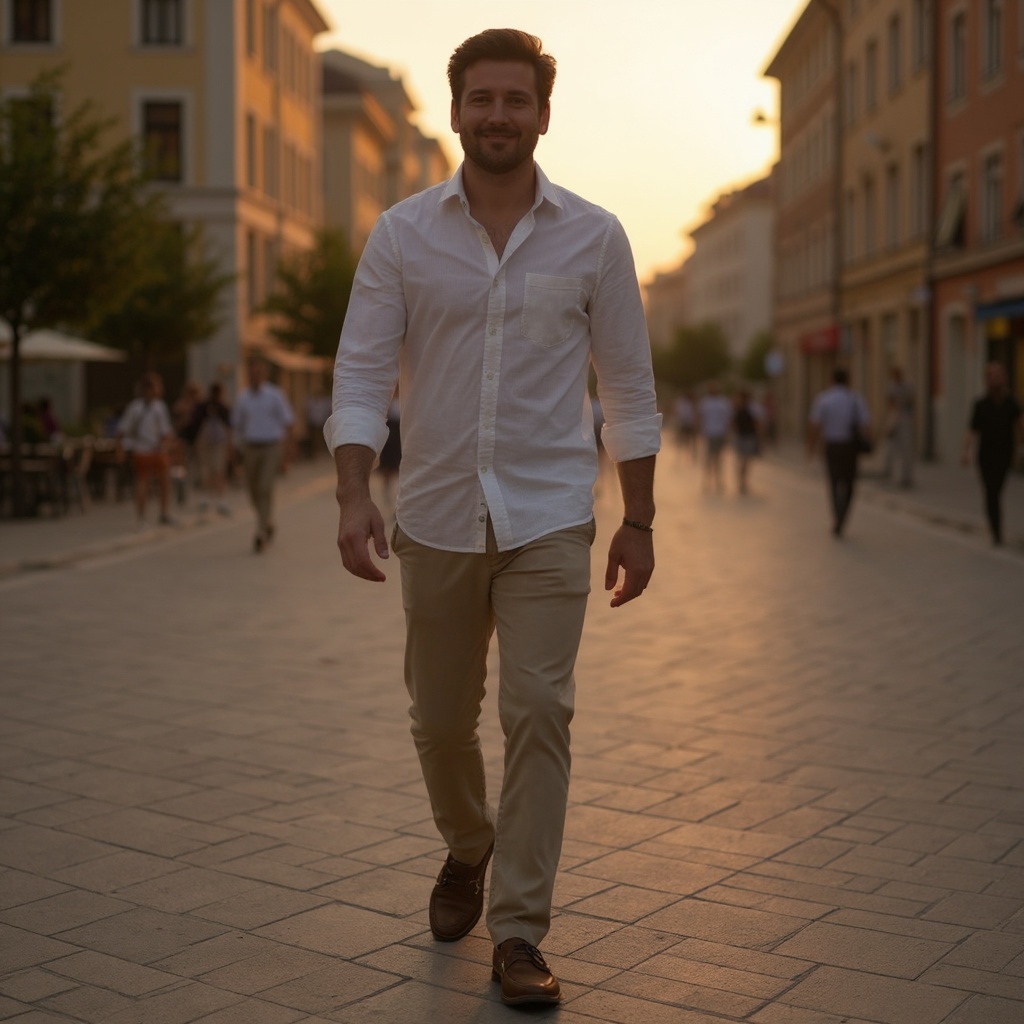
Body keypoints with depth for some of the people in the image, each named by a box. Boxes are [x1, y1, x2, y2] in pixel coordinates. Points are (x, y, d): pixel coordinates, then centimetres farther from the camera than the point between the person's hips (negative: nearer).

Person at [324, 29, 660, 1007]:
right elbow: (361, 373, -2)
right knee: (440, 720, 12)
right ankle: (468, 850, 42)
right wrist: (353, 496, -17)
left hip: (547, 520, -1)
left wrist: (639, 522, 3)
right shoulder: (402, 233, 1)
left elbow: (628, 387, 5)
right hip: (436, 517, 1)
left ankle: (517, 932, 4)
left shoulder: (594, 237, 1)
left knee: (538, 713, -8)